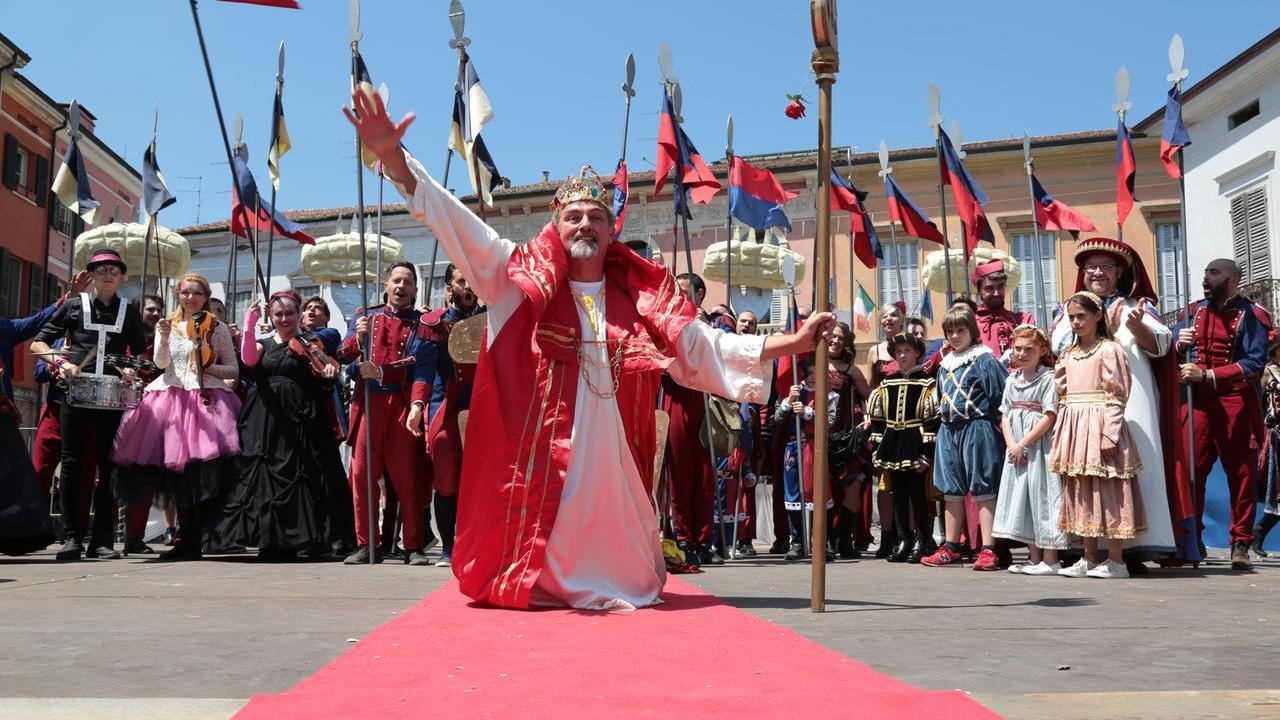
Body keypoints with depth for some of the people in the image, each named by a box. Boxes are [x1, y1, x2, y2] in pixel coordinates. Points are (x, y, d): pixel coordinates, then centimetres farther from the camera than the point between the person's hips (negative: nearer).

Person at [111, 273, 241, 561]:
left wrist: (211, 369, -7)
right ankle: (188, 540, 8)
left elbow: (234, 369, 11)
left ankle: (193, 540, -9)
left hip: (207, 398, -2)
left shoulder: (218, 328, 10)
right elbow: (161, 363, 1)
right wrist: (164, 338, -15)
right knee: (177, 469, -1)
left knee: (205, 469, -15)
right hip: (172, 397, 2)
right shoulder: (168, 325, 15)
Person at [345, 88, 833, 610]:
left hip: (612, 459, 3)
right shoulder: (522, 280, 4)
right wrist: (392, 156, -11)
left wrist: (792, 342, 12)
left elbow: (703, 346, 16)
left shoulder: (642, 297, 11)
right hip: (538, 457, -2)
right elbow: (455, 223, -2)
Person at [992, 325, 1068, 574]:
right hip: (1016, 450, 7)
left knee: (1041, 495, -6)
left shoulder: (1048, 378, -7)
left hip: (1039, 447, -7)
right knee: (1021, 498, 9)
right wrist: (1011, 444, -5)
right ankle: (1034, 558, 19)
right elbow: (1004, 416, 11)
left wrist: (1023, 444, -15)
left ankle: (1050, 560, 0)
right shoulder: (1012, 380, 13)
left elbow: (1049, 417, -14)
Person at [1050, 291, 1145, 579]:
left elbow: (1117, 395, -10)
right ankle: (1089, 559, 17)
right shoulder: (1067, 354, 17)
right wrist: (1060, 433, 12)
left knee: (1106, 491, -6)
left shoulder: (1109, 350, -5)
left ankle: (1115, 561, 0)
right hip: (1073, 426, 8)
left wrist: (1109, 433, -18)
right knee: (1081, 492, 10)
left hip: (1099, 424, -7)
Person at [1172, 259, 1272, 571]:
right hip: (1197, 401, 3)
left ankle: (1240, 545, 8)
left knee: (1241, 473, 1)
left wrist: (1206, 375, -18)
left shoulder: (1250, 315, 0)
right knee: (1187, 470, -4)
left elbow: (1255, 363, -12)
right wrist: (1179, 344, -8)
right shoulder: (1193, 311, 14)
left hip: (1237, 402, -3)